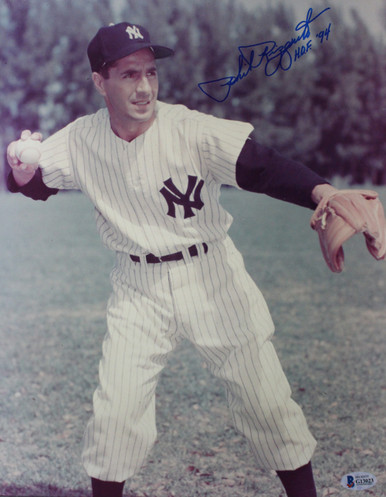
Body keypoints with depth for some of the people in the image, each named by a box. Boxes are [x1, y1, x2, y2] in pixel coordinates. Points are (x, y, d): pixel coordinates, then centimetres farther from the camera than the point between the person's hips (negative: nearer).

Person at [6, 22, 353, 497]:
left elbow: (262, 166, -33)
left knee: (266, 399, 2)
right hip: (137, 288, 2)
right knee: (116, 409, 1)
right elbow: (31, 184, 4)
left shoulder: (191, 130, -21)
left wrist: (324, 193, -53)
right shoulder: (80, 140, -8)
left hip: (212, 278, -2)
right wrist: (22, 168, -22)